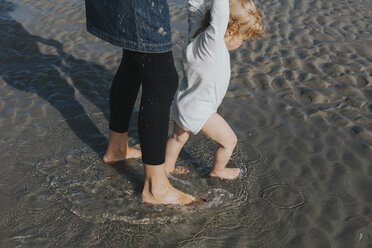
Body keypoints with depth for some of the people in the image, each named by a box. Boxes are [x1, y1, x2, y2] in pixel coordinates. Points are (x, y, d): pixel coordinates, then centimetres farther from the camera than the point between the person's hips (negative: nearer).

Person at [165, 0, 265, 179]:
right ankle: (218, 171, 34)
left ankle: (168, 167, 50)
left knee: (178, 138, 30)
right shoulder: (211, 42, -32)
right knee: (229, 140, 12)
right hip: (198, 112, -8)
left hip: (183, 104, 8)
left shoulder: (197, 30, -9)